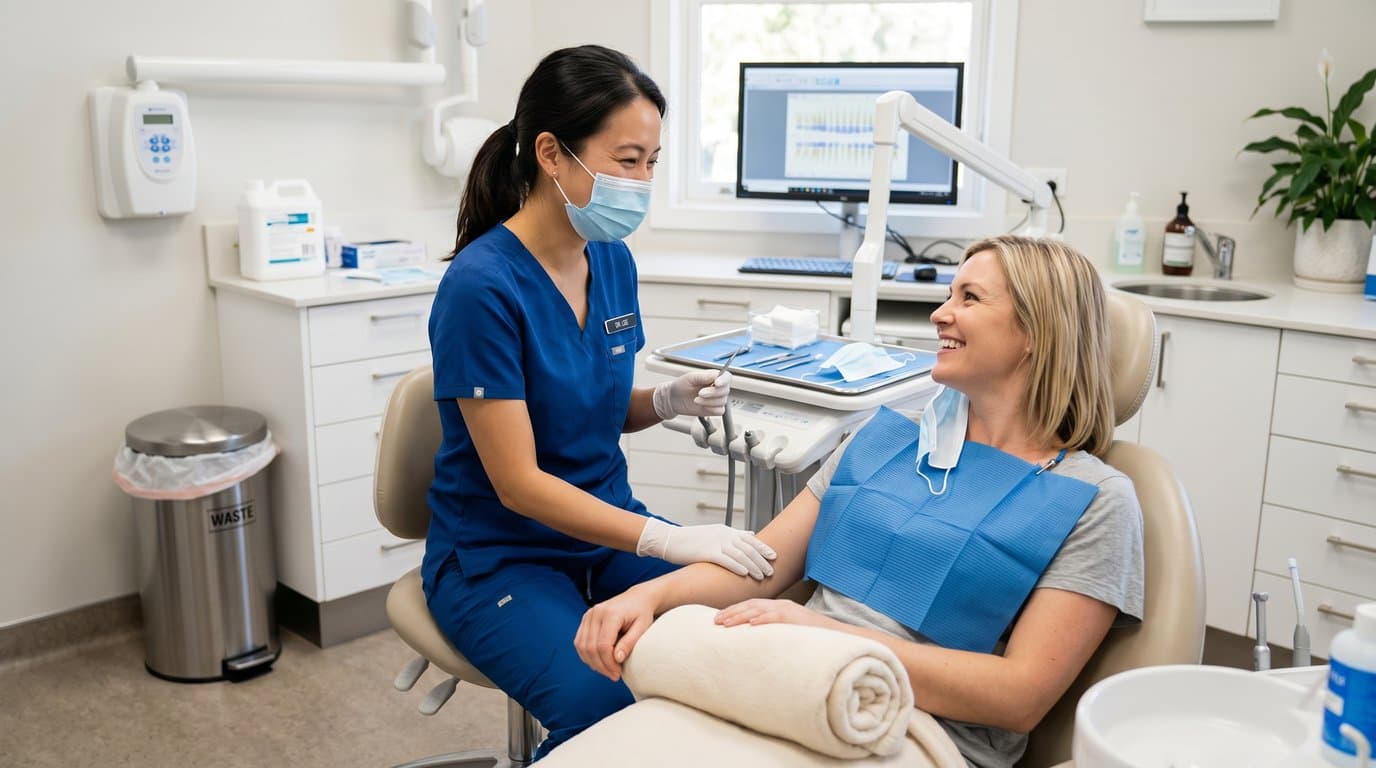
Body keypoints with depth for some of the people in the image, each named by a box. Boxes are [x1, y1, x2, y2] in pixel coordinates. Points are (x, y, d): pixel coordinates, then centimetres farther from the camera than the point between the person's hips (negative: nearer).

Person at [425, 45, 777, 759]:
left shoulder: (613, 261, 0)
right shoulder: (482, 285, -21)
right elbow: (518, 483, -22)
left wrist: (669, 400, -8)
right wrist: (667, 540, -29)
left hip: (606, 527, 6)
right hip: (498, 556, -6)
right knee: (614, 713, -27)